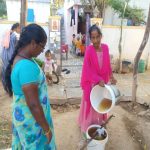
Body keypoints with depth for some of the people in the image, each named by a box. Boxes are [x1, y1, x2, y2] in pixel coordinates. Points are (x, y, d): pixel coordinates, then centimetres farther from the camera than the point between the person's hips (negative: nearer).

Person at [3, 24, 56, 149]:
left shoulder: (19, 59, 0)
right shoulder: (27, 66, -31)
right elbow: (33, 105, -28)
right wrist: (46, 129, -18)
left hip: (22, 115, 9)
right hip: (32, 120, -9)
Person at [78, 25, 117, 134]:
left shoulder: (105, 47, -5)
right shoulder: (89, 50, -20)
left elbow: (107, 64, 6)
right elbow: (87, 69, -18)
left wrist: (111, 77, 1)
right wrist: (98, 80, -24)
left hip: (103, 81, 5)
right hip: (91, 82, -5)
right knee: (90, 103, 10)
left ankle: (98, 123, 42)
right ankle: (87, 125, 31)